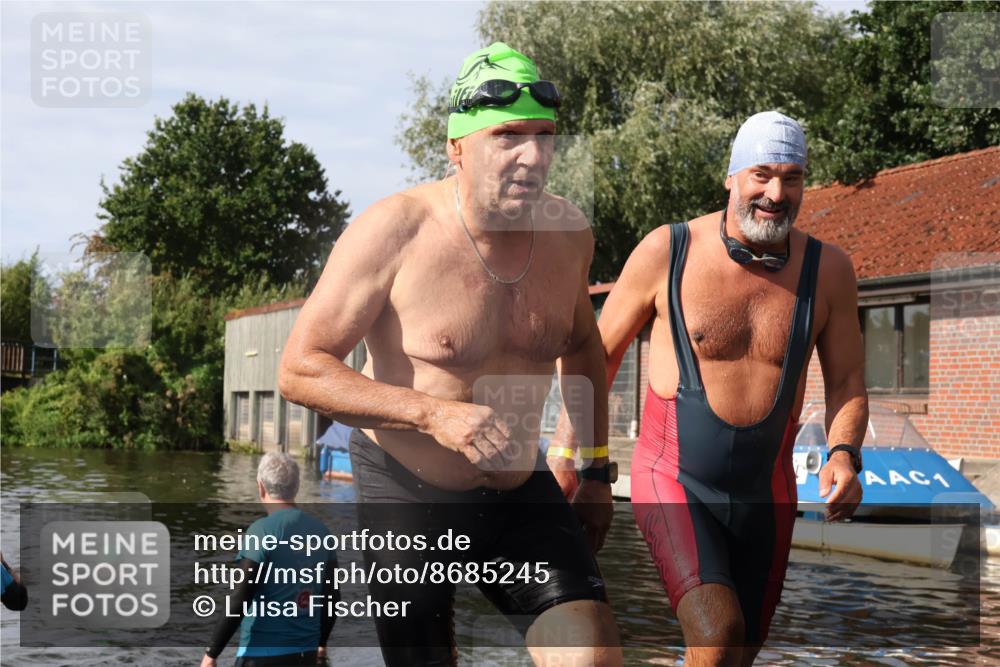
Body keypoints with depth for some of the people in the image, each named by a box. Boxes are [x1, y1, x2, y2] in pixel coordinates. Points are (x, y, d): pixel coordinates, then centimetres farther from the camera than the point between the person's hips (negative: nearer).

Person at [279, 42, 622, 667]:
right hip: (405, 496, -3)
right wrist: (434, 414, -29)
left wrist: (597, 468, 16)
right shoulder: (395, 231, -19)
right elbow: (300, 369, -19)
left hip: (520, 494, 4)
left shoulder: (569, 231, -3)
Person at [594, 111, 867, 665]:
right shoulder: (666, 251, -11)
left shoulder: (827, 271, -4)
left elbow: (846, 383, 4)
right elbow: (601, 350, 2)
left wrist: (845, 454, -16)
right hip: (673, 481, -4)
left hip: (765, 494, 4)